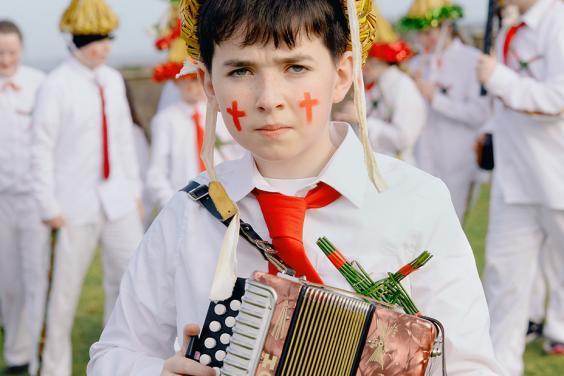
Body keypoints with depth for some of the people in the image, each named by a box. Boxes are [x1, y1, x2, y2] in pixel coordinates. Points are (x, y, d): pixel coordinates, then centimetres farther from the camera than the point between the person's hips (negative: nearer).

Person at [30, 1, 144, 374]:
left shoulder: (113, 80, 8)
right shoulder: (56, 85, -9)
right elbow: (42, 149, -8)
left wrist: (135, 190, 14)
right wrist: (49, 206, -10)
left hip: (118, 199, 6)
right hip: (78, 203, -6)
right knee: (67, 287, 1)